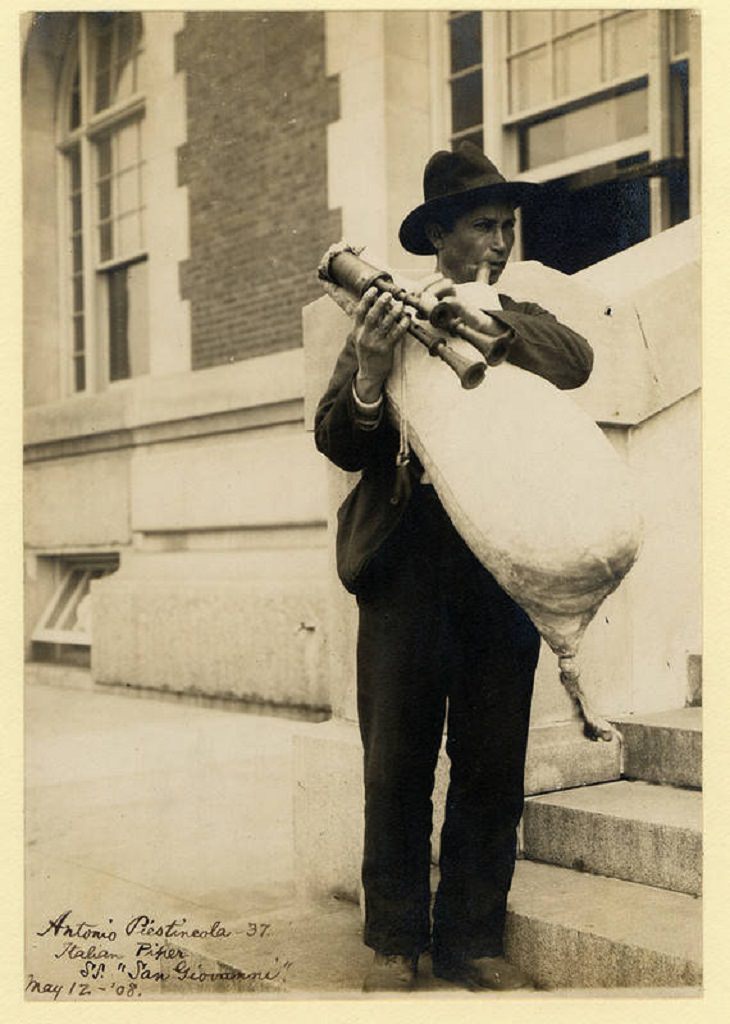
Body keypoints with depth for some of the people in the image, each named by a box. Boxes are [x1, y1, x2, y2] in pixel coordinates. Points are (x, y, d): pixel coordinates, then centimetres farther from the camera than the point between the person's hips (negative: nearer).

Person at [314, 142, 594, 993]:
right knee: (396, 764, 3)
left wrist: (490, 316, -19)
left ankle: (473, 941, 20)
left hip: (504, 565, 3)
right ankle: (394, 944, 17)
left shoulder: (523, 323, 16)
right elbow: (339, 444, -1)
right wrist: (368, 376, -20)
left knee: (493, 767, 7)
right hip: (406, 563, -2)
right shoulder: (385, 317, 8)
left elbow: (577, 364, -7)